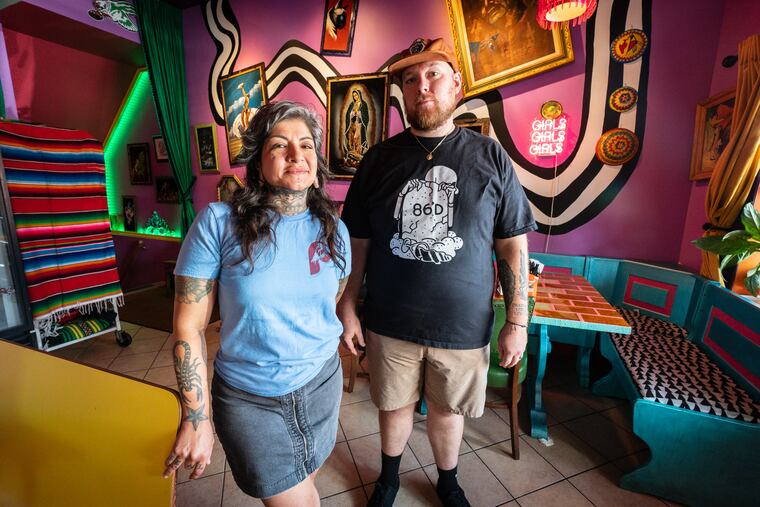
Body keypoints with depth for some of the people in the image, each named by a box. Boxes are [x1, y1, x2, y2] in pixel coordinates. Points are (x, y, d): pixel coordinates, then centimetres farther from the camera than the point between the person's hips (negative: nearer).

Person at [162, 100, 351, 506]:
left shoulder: (334, 230, -5)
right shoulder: (218, 222, -16)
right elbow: (188, 326, -12)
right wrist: (196, 419, -10)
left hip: (321, 386, 4)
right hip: (248, 398, -3)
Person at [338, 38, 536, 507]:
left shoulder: (490, 156, -2)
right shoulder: (379, 159, -1)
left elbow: (513, 245, -2)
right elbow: (358, 243, 2)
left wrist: (518, 320, -4)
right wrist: (348, 307, 1)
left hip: (464, 325, 0)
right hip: (390, 324, 1)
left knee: (449, 411, 20)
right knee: (395, 406, 21)